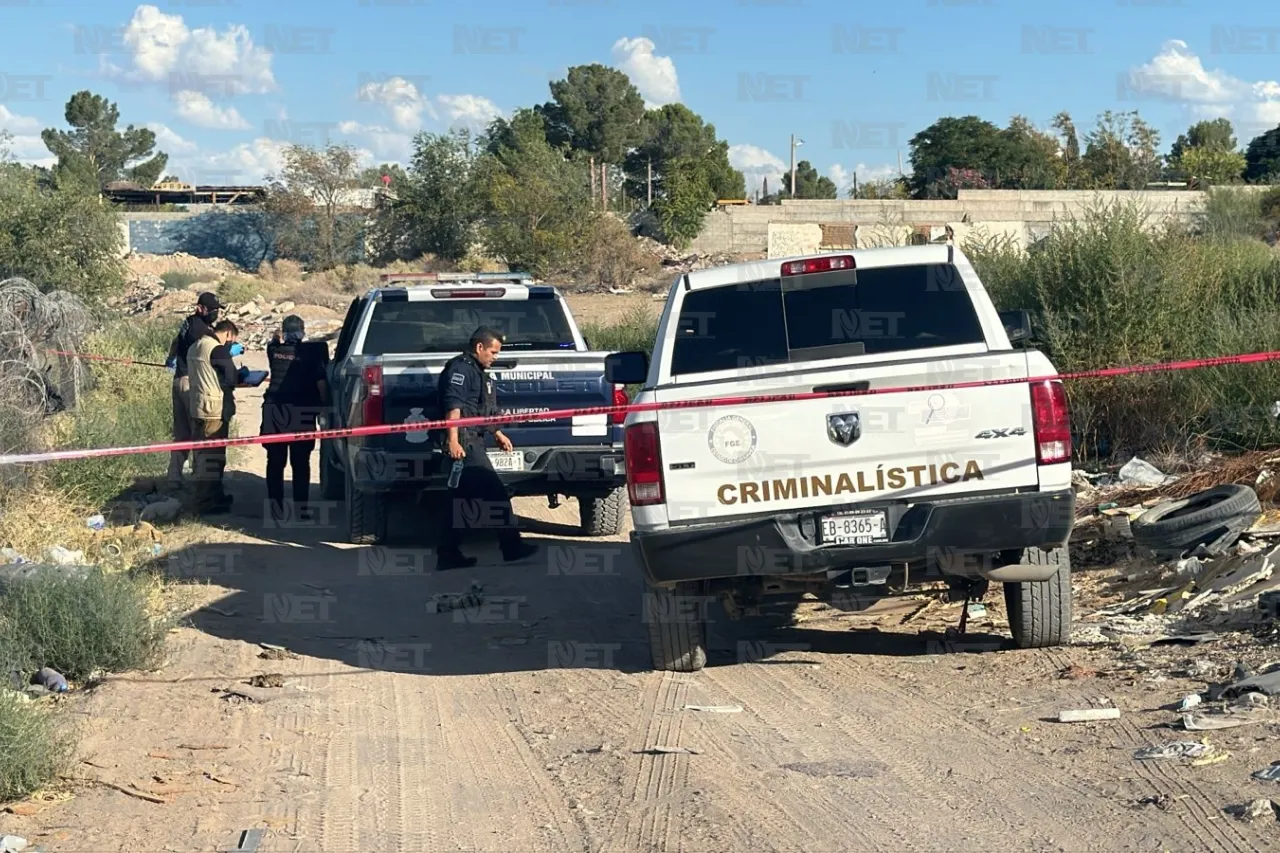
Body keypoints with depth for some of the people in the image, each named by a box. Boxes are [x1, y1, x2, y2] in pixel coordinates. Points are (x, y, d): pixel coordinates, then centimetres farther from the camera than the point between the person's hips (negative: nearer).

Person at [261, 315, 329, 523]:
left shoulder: (275, 350, 2)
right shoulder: (310, 353, -6)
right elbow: (321, 383, -10)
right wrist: (324, 405, -2)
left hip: (274, 411, 2)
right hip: (301, 412, -2)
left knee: (275, 462, 9)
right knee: (300, 462, 6)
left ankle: (276, 507, 8)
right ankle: (301, 507, 5)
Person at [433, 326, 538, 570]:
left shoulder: (477, 372, 24)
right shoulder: (461, 369, -10)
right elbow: (453, 406, -20)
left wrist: (497, 434, 31)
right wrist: (453, 440, -27)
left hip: (472, 442, 11)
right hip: (463, 443, -11)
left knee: (460, 498, 9)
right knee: (495, 492, -9)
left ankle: (447, 554, 11)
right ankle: (512, 547, -7)